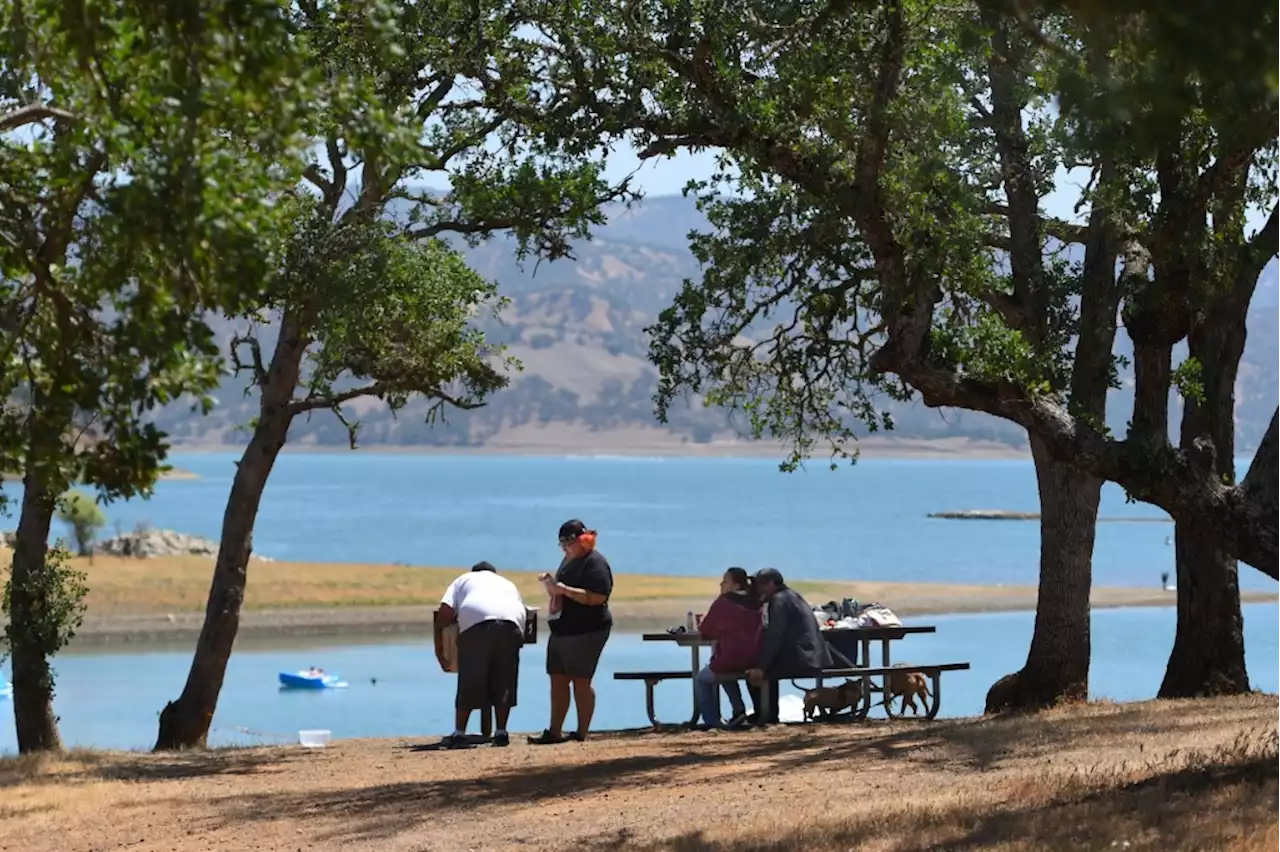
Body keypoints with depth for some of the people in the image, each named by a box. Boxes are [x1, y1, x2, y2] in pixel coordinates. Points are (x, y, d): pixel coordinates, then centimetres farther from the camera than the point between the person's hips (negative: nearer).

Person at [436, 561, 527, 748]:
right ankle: (501, 732, 8)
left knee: (469, 682, 1)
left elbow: (445, 612, 14)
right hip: (511, 624, 2)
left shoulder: (464, 580, 28)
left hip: (477, 622, -2)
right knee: (504, 681, 10)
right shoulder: (508, 584, 38)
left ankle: (459, 733, 0)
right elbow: (523, 613, 25)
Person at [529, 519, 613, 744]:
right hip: (561, 630, 9)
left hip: (587, 631, -9)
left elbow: (597, 597, -23)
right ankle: (554, 732, 9)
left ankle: (582, 733, 1)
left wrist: (564, 589, -24)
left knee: (580, 681, -5)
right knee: (558, 680, 7)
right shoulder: (569, 559, 17)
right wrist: (550, 584, 6)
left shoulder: (595, 563, -12)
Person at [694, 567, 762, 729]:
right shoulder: (754, 603, 9)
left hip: (730, 661, -6)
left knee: (702, 679, 24)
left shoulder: (723, 602, -6)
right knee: (727, 675, 39)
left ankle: (712, 722, 18)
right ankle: (739, 711, 27)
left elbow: (705, 630, 0)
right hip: (754, 661, 6)